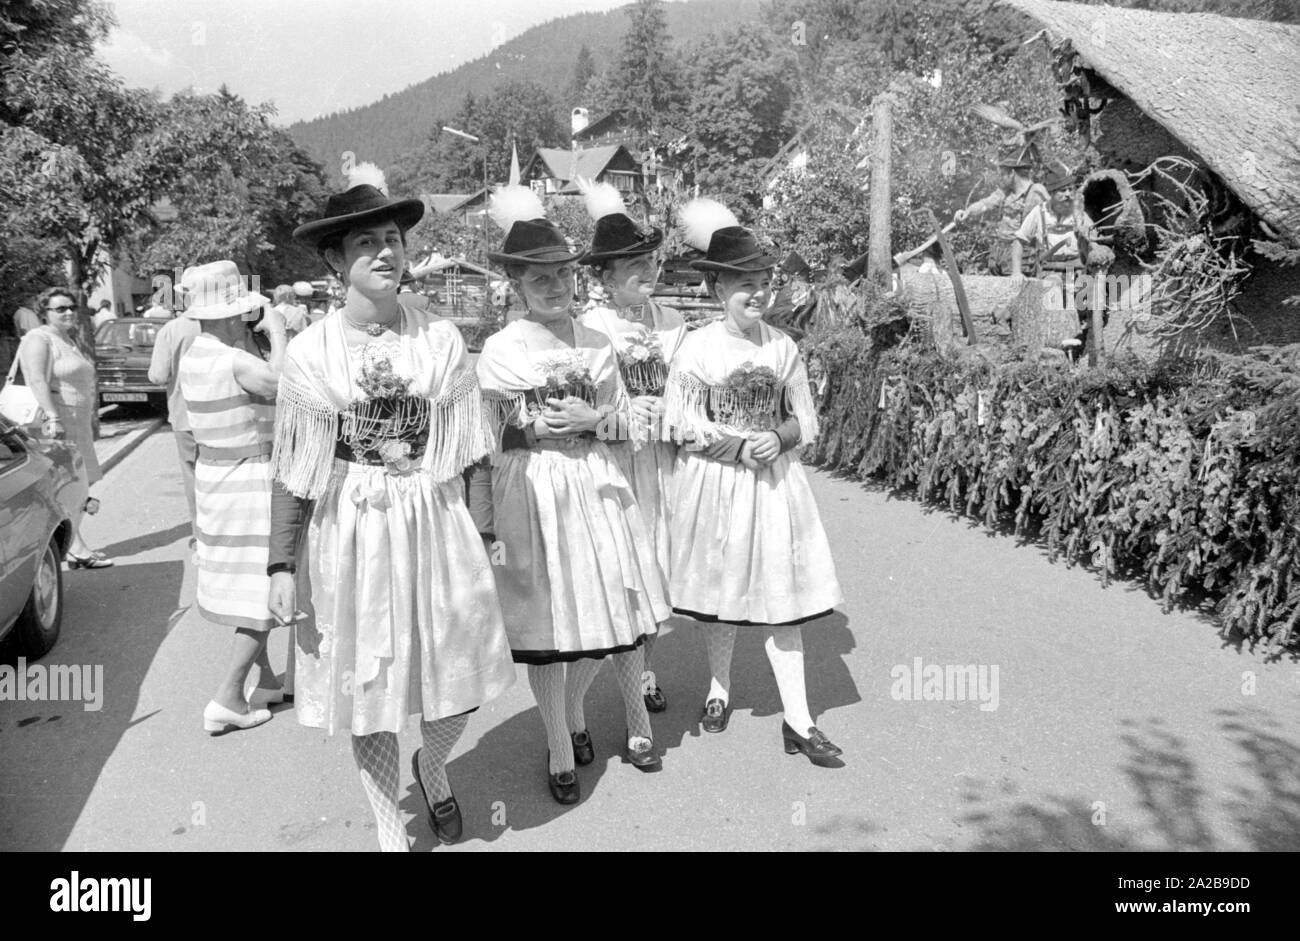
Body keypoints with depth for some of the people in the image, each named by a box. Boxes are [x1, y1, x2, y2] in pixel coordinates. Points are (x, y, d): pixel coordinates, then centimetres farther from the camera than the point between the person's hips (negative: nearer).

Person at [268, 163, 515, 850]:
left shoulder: (441, 341, -2)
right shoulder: (310, 354, -5)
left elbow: (466, 456, 2)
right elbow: (291, 473, -2)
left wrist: (484, 537, 0)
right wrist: (282, 566, -4)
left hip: (435, 525, 1)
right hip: (349, 534, -1)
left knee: (460, 682, 6)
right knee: (367, 686, 11)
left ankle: (432, 766, 41)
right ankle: (389, 828, 34)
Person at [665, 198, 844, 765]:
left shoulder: (783, 348, 3)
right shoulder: (698, 348, -8)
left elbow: (806, 420, 8)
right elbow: (685, 425, -9)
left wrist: (779, 438, -13)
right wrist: (743, 446, -17)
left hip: (774, 483, 2)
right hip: (715, 483, -2)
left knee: (782, 596, 2)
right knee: (721, 594, 11)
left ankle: (798, 721, 8)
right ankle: (719, 688, 35)